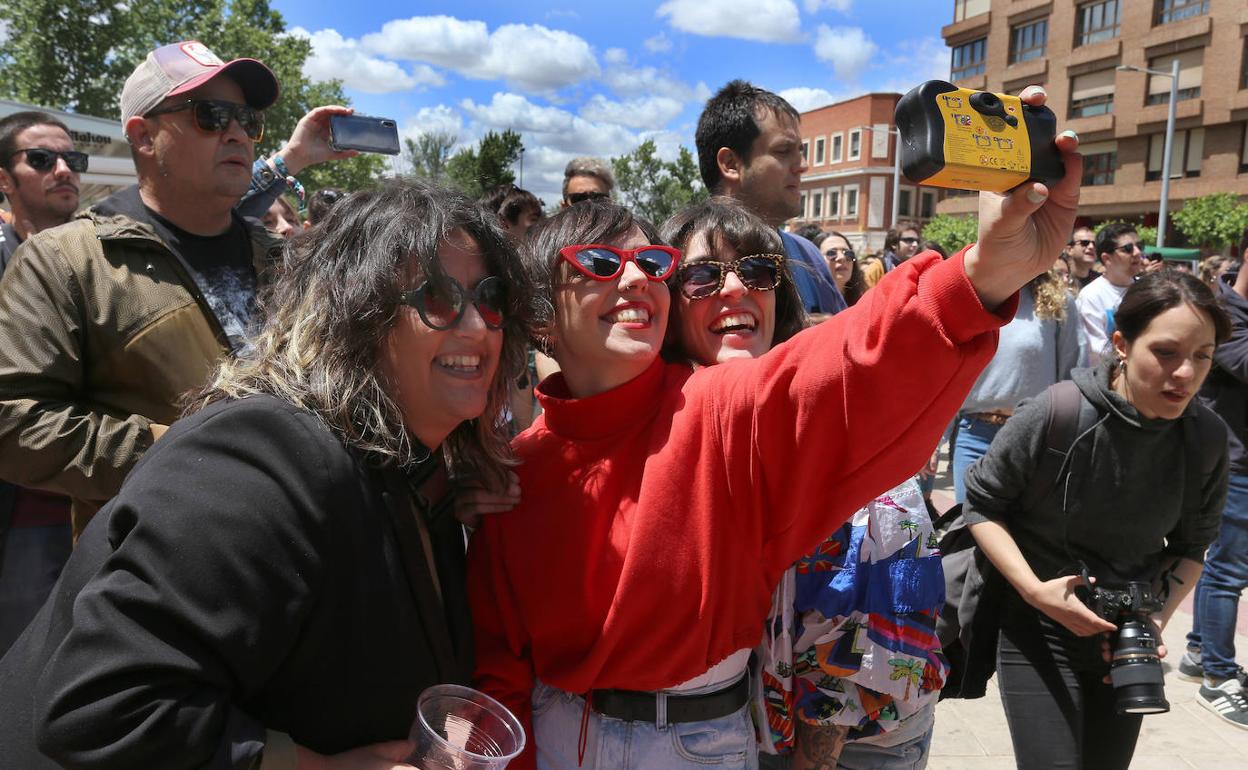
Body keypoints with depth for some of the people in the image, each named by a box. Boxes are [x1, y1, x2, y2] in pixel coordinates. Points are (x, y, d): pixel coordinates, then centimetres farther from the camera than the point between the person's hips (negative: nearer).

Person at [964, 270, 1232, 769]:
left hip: (1128, 634, 4)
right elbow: (982, 504, -11)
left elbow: (1191, 546, 5)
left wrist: (1156, 620, -8)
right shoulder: (1057, 414, -22)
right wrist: (1035, 590, -20)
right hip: (1039, 626, -4)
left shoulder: (1207, 439, -8)